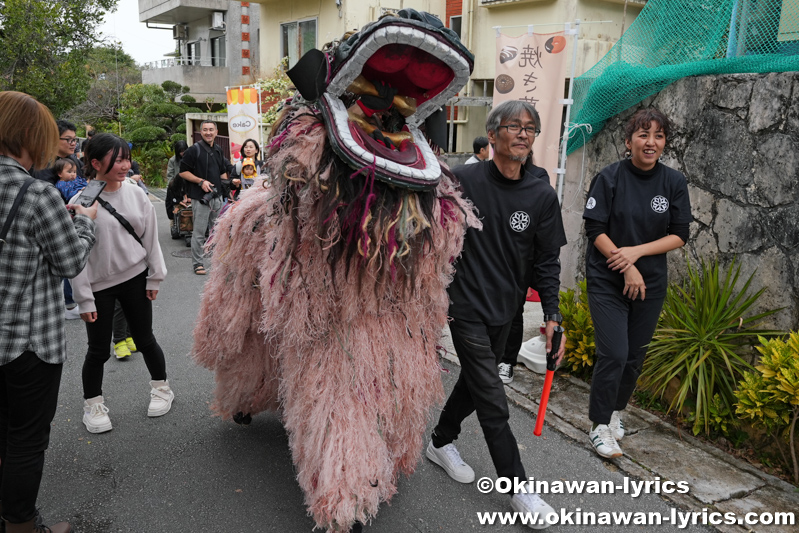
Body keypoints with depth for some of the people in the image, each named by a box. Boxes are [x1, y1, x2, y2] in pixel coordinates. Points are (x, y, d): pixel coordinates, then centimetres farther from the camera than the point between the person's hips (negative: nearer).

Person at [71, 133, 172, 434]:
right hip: (99, 285, -2)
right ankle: (92, 404, 28)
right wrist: (84, 298, -9)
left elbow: (150, 237, 5)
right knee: (98, 349, 6)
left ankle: (161, 388, 32)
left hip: (135, 278, 2)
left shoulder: (136, 194, -3)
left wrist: (154, 277, 5)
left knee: (144, 338, 11)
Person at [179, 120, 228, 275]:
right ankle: (197, 263, 4)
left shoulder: (218, 151, 15)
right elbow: (183, 172, -7)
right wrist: (201, 181, -15)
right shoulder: (194, 150, -5)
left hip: (217, 196, 6)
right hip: (200, 197, -6)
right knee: (199, 232, -4)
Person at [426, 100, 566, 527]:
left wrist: (552, 317, -3)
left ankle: (441, 443, 44)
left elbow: (546, 262, 2)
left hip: (505, 309, 5)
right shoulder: (463, 180, -13)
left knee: (474, 383, 20)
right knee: (493, 403, -1)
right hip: (466, 307, -5)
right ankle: (519, 489, 13)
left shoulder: (542, 196, -2)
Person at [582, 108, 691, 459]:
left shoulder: (674, 182, 0)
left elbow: (679, 235, -1)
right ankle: (600, 426, 7)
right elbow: (595, 229, -10)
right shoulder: (609, 178, -8)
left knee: (635, 355, 11)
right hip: (607, 281, -3)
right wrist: (626, 267, -16)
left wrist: (637, 251, -15)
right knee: (613, 354, -10)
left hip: (650, 282, 3)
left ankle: (616, 411, 35)